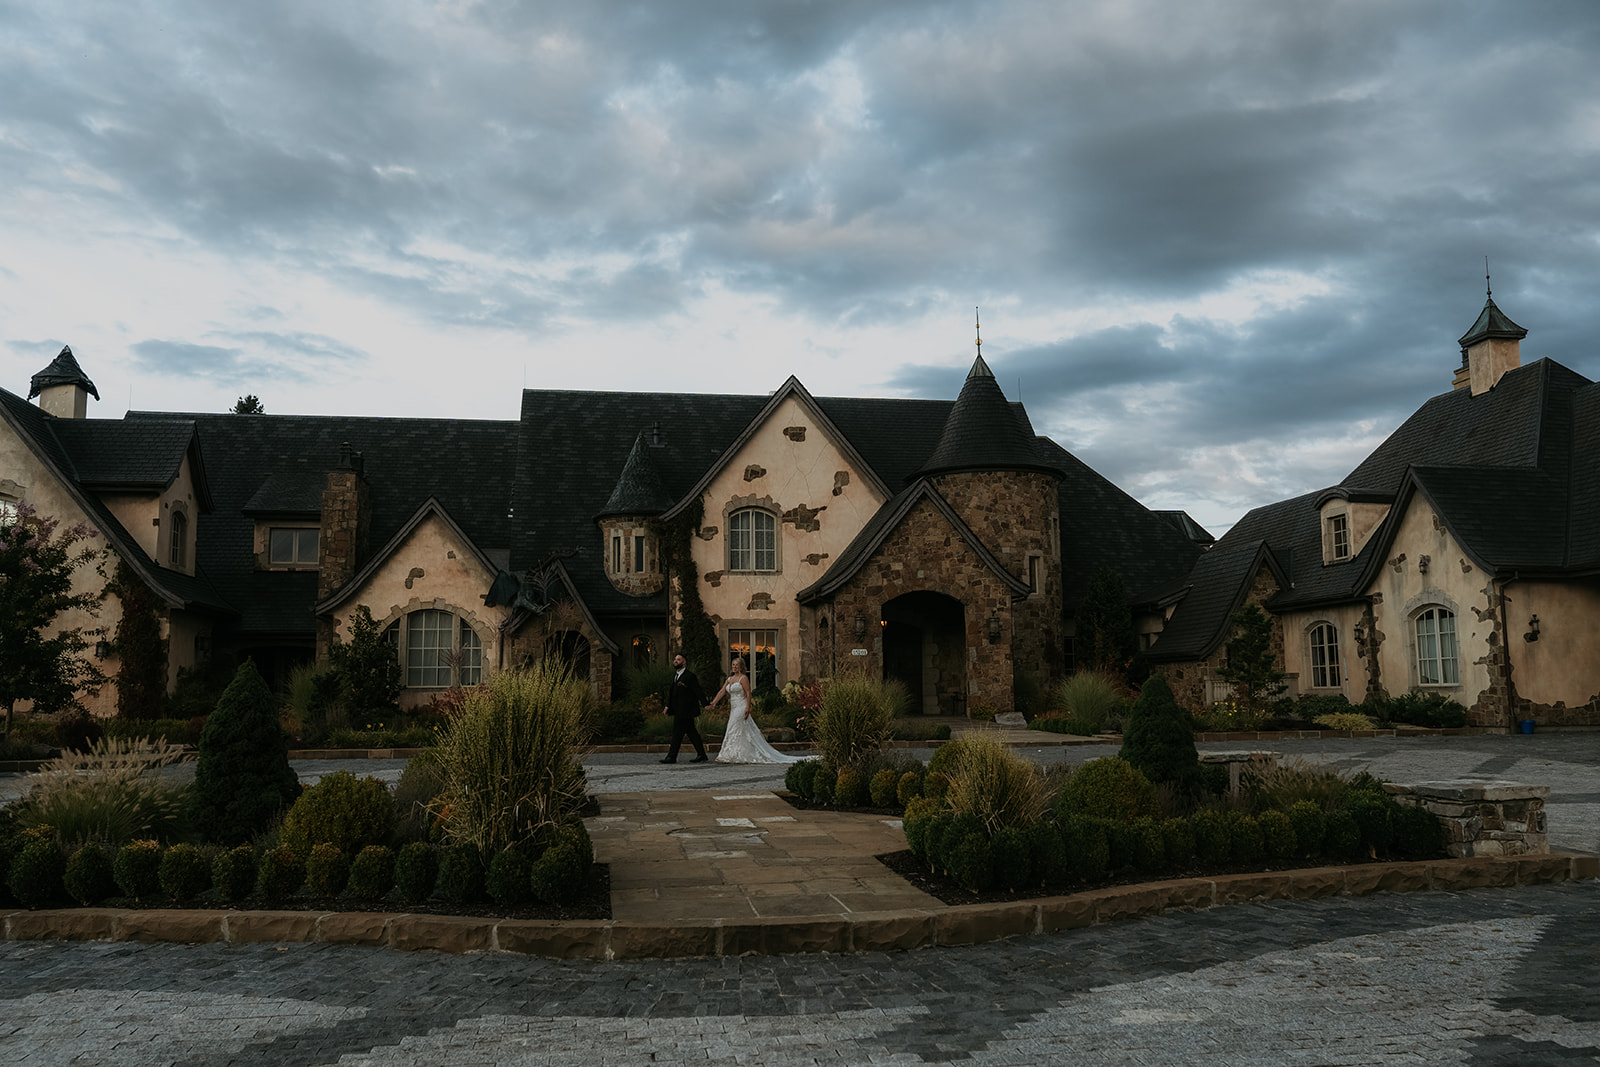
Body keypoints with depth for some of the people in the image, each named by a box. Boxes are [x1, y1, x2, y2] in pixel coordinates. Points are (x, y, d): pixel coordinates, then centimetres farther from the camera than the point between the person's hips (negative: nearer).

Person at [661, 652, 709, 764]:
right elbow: (672, 692, 18)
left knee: (677, 732, -7)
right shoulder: (675, 675, 15)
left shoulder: (690, 676, -13)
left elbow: (698, 691, -15)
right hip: (678, 710, 9)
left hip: (685, 710, -9)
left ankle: (672, 757, -3)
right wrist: (668, 706, 11)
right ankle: (701, 755, 18)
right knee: (691, 732, 12)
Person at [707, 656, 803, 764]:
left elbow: (748, 693, -12)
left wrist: (747, 708, -19)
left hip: (741, 708, -8)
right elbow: (721, 692, 12)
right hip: (733, 709, 8)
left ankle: (728, 756, -5)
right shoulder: (730, 679, 15)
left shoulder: (743, 678, -7)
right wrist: (713, 703, 2)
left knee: (734, 731, -8)